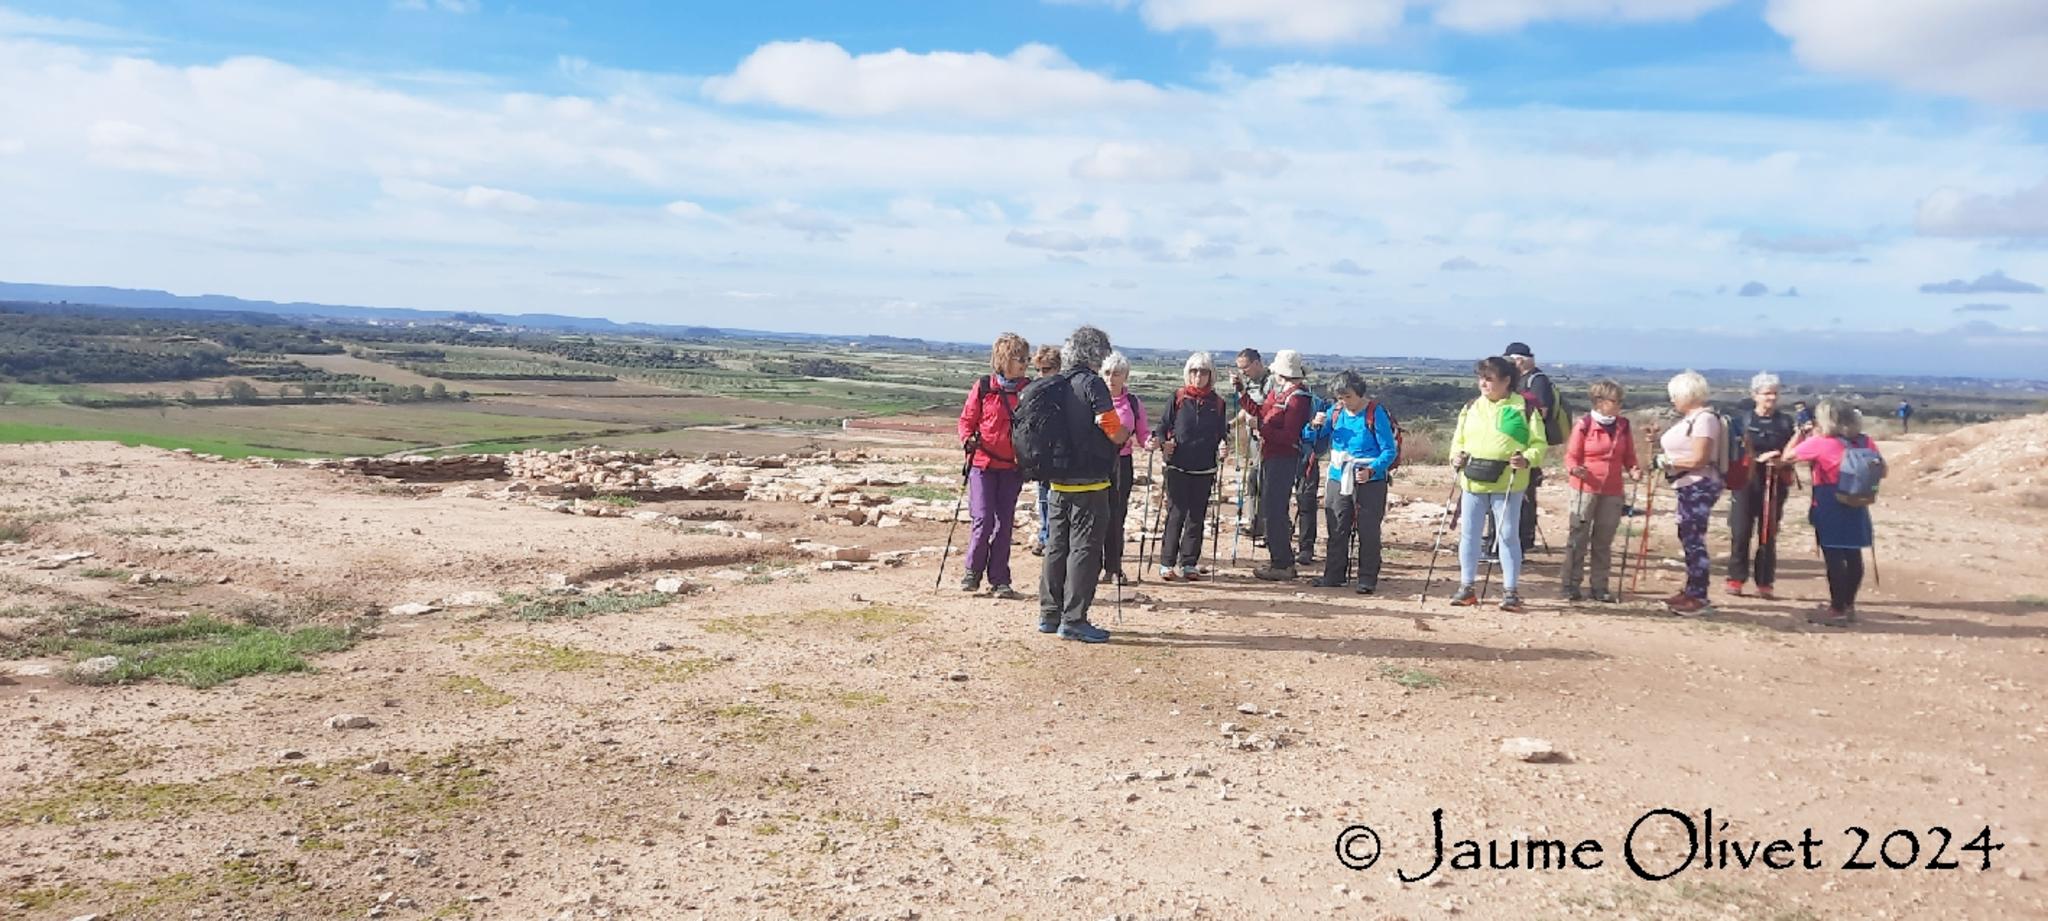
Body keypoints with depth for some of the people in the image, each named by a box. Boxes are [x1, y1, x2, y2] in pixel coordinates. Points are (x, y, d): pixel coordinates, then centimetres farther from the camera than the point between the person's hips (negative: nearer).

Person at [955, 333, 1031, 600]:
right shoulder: (983, 387, -1)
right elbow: (967, 420, 5)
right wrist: (968, 440, -13)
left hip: (1013, 467, 2)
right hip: (984, 462, -2)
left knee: (1005, 523, 4)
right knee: (983, 520, -8)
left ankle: (999, 580, 12)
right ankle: (972, 573, 13)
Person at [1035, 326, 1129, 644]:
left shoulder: (1052, 385, 9)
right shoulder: (1092, 384, -13)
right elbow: (1115, 432, -15)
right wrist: (1125, 435, 6)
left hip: (1058, 480, 7)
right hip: (1090, 480, -7)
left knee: (1056, 546, 13)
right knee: (1084, 548, -2)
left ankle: (1049, 615, 19)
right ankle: (1074, 620, -1)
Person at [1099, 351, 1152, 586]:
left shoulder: (1133, 402, 7)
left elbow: (1143, 434, 9)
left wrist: (1149, 442, -12)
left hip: (1122, 463, 2)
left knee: (1117, 516, 4)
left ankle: (1114, 567, 14)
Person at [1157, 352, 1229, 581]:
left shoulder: (1218, 403, 8)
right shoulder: (1178, 399, 2)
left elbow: (1222, 433, 13)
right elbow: (1164, 427, 4)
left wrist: (1223, 448, -6)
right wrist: (1163, 444, -15)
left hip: (1205, 470, 2)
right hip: (1178, 467, -2)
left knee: (1196, 516, 6)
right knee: (1176, 514, -5)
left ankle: (1189, 563, 13)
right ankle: (1167, 562, 2)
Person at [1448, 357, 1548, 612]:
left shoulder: (1524, 408, -1)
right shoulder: (1471, 408, 12)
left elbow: (1539, 444, -2)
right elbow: (1458, 439, 19)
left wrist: (1526, 459, -20)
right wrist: (1456, 455, -1)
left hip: (1507, 484, -4)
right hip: (1472, 482, 4)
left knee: (1507, 535, -1)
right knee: (1468, 533, 7)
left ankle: (1511, 590, 7)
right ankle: (1466, 587, 17)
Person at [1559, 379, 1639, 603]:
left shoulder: (1624, 426, 8)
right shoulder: (1584, 424, -5)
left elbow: (1629, 457, 15)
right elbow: (1571, 456, -4)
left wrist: (1633, 471, -5)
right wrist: (1574, 469, -24)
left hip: (1613, 491, 4)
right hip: (1585, 488, -4)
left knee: (1604, 541, 8)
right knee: (1578, 538, -1)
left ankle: (1600, 587, 15)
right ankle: (1572, 586, 6)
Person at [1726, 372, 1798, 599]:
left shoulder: (1785, 422, 9)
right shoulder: (1742, 420, 2)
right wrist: (1759, 458, -17)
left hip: (1775, 484, 2)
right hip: (1746, 481, -2)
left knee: (1768, 535, 3)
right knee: (1741, 532, -3)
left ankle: (1765, 583, 8)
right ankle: (1736, 579, 5)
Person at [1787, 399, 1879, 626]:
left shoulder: (1819, 442, -10)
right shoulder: (1864, 442, 5)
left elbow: (1788, 456, -3)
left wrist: (1800, 435, 10)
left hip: (1829, 507, -6)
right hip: (1855, 506, 6)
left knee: (1834, 557, -4)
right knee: (1853, 555, 12)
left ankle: (1837, 610, -2)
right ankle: (1848, 605, 24)